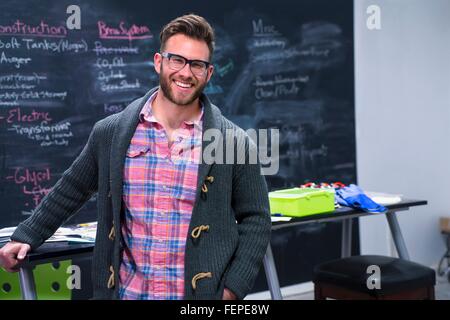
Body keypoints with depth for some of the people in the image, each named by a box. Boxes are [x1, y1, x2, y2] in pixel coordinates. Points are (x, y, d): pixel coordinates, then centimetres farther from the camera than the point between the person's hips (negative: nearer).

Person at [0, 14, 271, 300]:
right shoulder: (110, 133, 0)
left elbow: (255, 220, 1)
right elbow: (71, 191, 14)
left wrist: (233, 289, -7)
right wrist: (26, 237, 13)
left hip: (203, 294, -1)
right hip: (127, 290, 2)